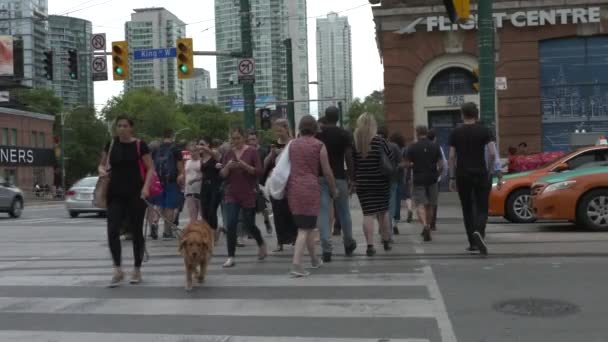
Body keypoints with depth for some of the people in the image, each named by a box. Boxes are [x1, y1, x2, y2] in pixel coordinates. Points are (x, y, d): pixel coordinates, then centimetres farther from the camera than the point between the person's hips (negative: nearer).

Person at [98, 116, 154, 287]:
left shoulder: (139, 145, -4)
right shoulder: (111, 145, 7)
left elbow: (150, 168, -4)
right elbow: (102, 164, 17)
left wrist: (146, 187, -18)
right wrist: (102, 170, -7)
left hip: (136, 194, -3)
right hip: (116, 194, 3)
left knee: (136, 232, 5)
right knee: (112, 231, -8)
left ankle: (137, 270, 19)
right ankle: (118, 270, 2)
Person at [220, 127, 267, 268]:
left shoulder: (252, 151, -3)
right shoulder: (229, 153, 7)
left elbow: (259, 172, -9)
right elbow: (222, 174, 5)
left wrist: (244, 165, -22)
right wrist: (227, 166, -15)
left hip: (248, 193, -3)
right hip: (231, 194, 3)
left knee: (249, 224, 7)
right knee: (231, 224, -7)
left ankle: (261, 243, 37)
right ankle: (231, 257, 0)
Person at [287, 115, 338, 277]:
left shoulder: (292, 144, 9)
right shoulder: (319, 145, -2)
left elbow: (288, 166, 12)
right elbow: (327, 172, 0)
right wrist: (333, 189, 13)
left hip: (293, 187, 5)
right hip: (310, 188, -5)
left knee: (307, 225, 18)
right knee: (304, 228, -3)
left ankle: (314, 259, 31)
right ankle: (296, 265, -12)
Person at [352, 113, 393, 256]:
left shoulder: (353, 142, -3)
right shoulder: (379, 141, -8)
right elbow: (391, 160, -3)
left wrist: (353, 180, 10)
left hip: (362, 184, 1)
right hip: (380, 183, -1)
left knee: (368, 213, 2)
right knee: (383, 211, 15)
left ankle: (370, 245, -6)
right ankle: (386, 242, 26)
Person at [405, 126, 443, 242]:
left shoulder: (412, 148, -3)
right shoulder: (435, 146, 3)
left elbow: (407, 164, -3)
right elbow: (441, 165, 0)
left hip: (418, 179, -2)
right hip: (432, 179, 3)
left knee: (420, 204, -3)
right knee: (430, 205, 13)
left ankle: (425, 225, -26)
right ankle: (427, 229, 22)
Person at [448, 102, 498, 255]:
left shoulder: (455, 133, 3)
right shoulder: (484, 131, 0)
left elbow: (452, 157, 0)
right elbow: (492, 154, -8)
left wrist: (452, 178, 6)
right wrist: (488, 168, 8)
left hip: (462, 175, 1)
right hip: (480, 174, -1)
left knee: (467, 209, 12)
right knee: (481, 209, 3)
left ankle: (473, 243, 15)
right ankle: (478, 232, -25)